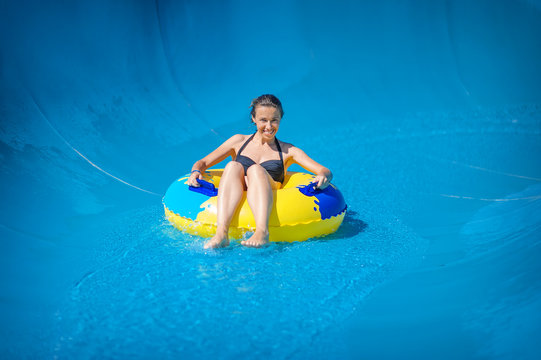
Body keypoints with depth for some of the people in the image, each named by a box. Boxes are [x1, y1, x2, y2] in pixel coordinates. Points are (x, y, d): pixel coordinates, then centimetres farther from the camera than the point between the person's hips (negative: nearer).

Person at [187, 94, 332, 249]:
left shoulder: (288, 151, 16)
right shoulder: (239, 141, 20)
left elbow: (325, 171, 6)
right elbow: (203, 162, 18)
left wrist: (322, 177, -18)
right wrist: (196, 172, -6)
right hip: (235, 203, 1)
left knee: (256, 169, -27)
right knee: (233, 166, -26)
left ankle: (262, 232, -54)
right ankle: (221, 233, -49)